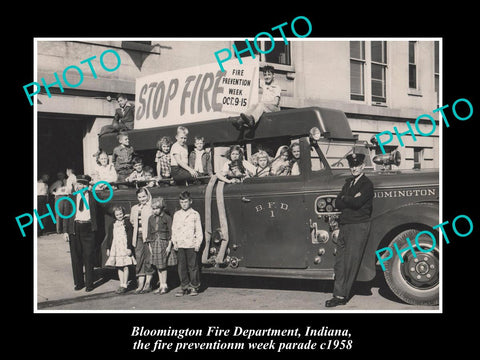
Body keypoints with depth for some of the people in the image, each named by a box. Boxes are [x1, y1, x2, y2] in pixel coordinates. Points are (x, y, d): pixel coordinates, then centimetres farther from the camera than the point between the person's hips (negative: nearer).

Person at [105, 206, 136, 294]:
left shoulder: (127, 224, -1)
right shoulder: (112, 225, 11)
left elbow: (130, 237, -4)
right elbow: (109, 238, 14)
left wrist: (129, 248, -10)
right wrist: (108, 248, 10)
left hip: (125, 248, -4)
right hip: (115, 249, 4)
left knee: (125, 267, -3)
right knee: (119, 267, 8)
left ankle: (124, 285, 3)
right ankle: (121, 285, 15)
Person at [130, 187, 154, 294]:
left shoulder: (151, 208, -2)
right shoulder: (134, 208, 17)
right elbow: (132, 221, 28)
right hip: (138, 236, 5)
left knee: (149, 259, -1)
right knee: (139, 259, 2)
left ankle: (148, 284, 7)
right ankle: (140, 284, 5)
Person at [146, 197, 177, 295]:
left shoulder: (167, 218, -5)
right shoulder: (151, 219, 9)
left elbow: (170, 233, -4)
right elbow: (149, 233, 13)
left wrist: (169, 245, -8)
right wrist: (150, 245, 8)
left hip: (164, 242, -5)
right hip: (155, 243, 5)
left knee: (163, 265, -3)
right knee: (157, 266, 7)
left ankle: (165, 286, 8)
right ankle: (161, 285, 15)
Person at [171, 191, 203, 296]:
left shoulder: (195, 214, 2)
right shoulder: (176, 215, 11)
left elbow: (199, 230, 2)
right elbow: (174, 229, 14)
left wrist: (198, 243, -5)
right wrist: (174, 242, 5)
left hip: (191, 244, -3)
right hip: (180, 245, 3)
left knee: (193, 266, 0)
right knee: (182, 267, 5)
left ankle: (194, 287, 10)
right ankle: (184, 286, 13)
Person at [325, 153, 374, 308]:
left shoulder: (367, 184, -5)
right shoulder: (349, 182, 18)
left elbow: (357, 203, -18)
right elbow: (338, 203, 10)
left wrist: (344, 198, -1)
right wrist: (351, 200, -7)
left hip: (359, 226, -7)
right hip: (344, 225, 7)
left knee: (350, 263, -5)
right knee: (340, 261, 4)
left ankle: (342, 296, 0)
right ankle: (339, 294, 8)